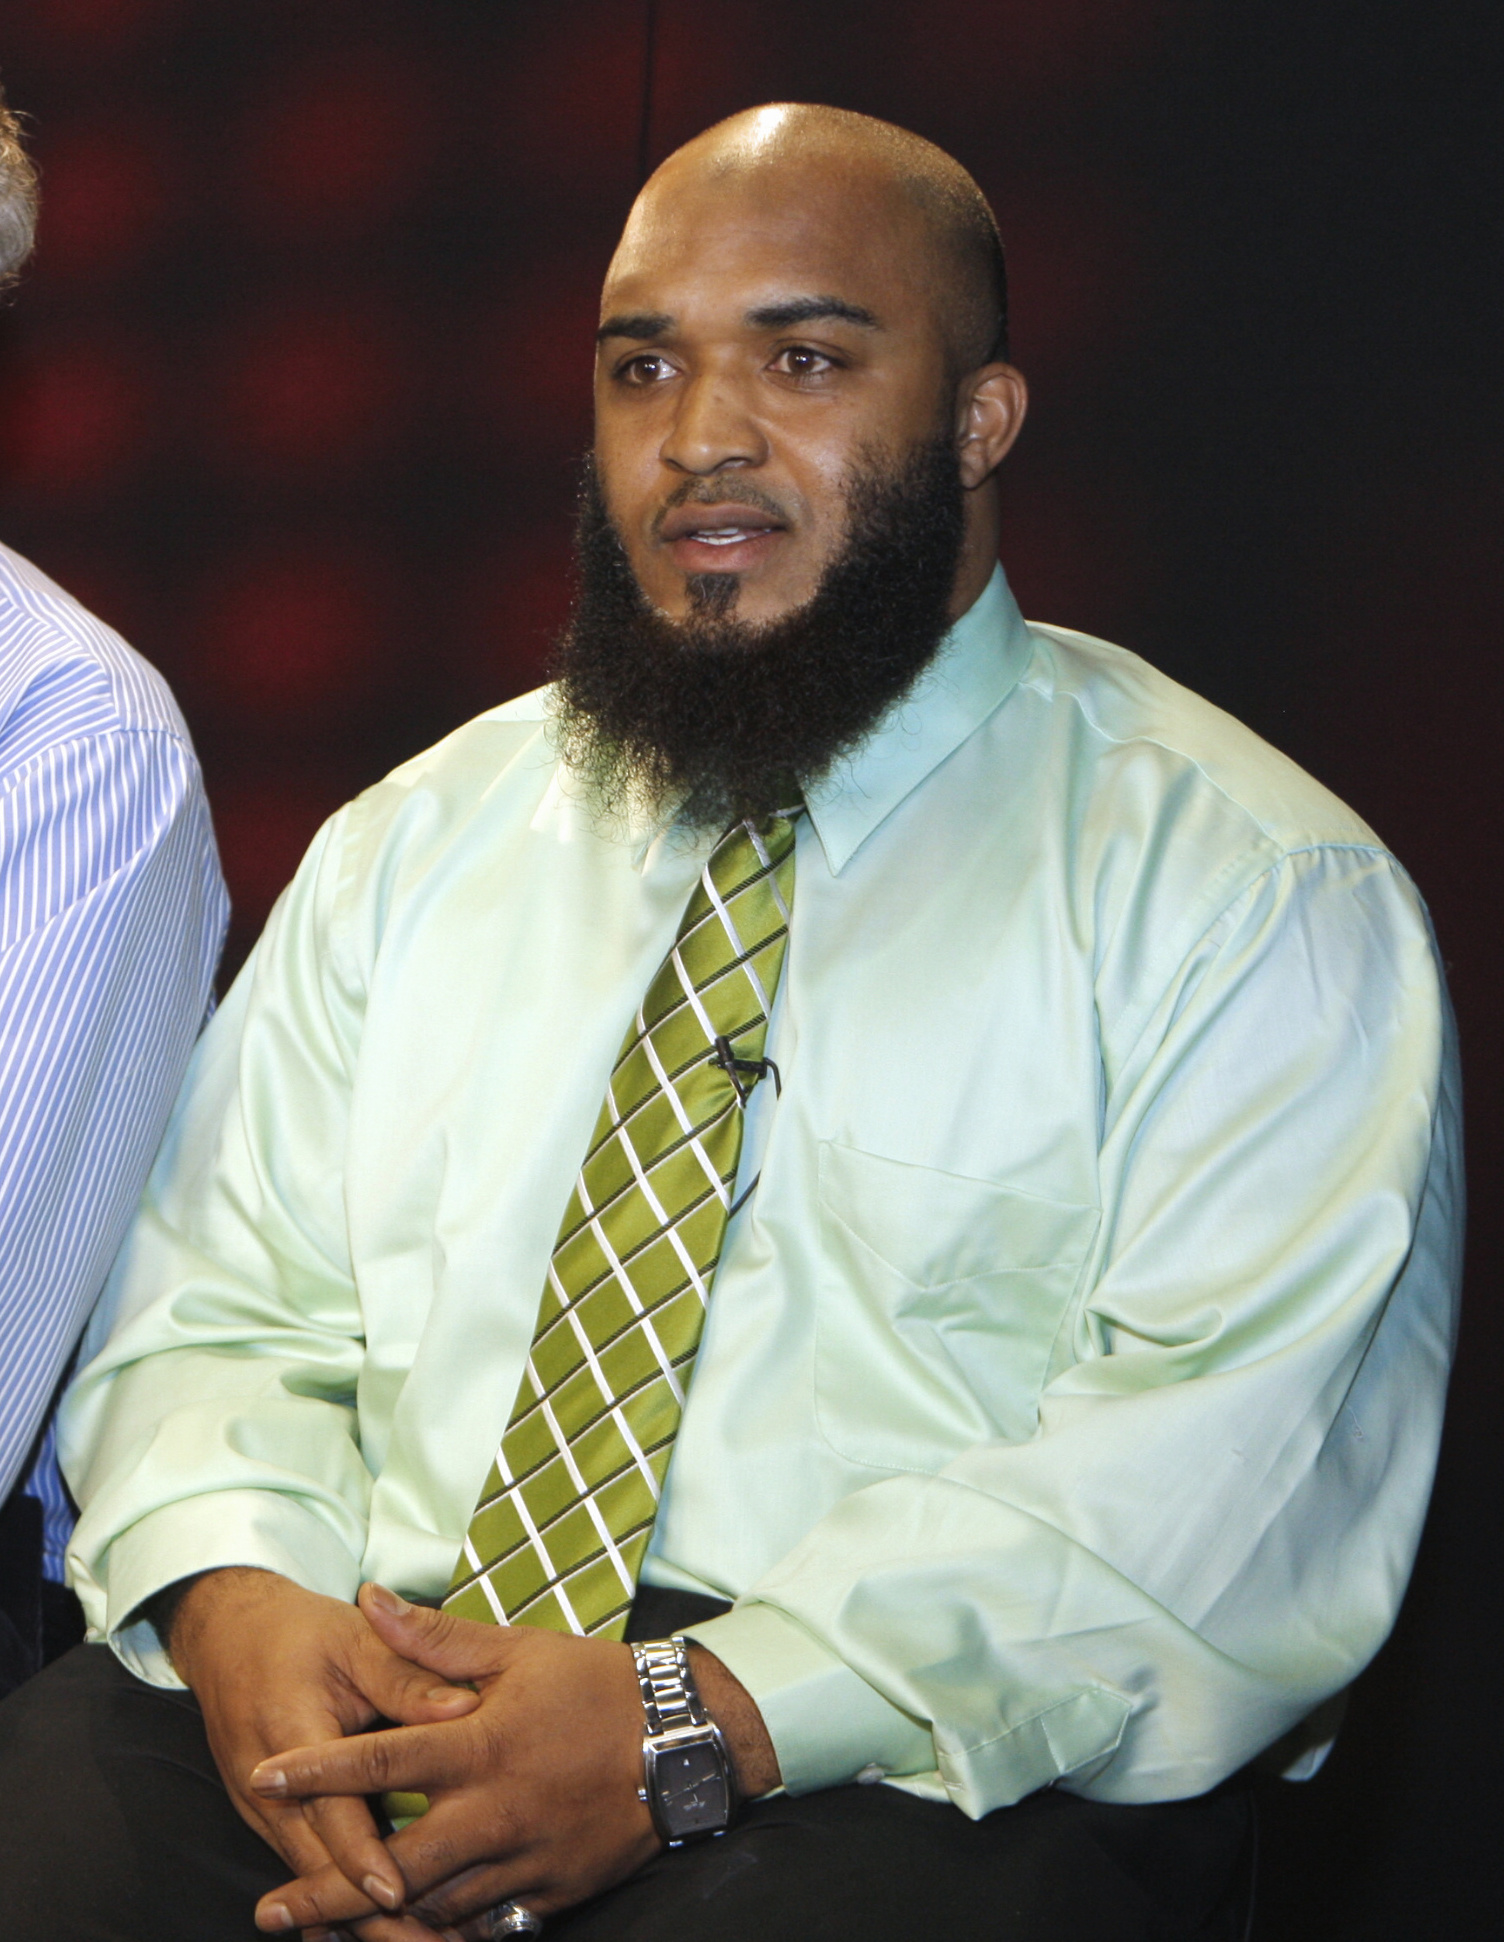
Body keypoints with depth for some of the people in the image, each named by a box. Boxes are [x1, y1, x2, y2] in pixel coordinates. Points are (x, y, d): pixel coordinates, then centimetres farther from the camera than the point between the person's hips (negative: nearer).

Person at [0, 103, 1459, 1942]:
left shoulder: (1254, 890, 1)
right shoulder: (412, 845, 18)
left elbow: (1233, 1475, -10)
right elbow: (220, 1298, 15)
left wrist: (705, 1719, -20)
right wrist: (236, 1594, -8)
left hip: (898, 1779, -4)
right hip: (358, 1704, 4)